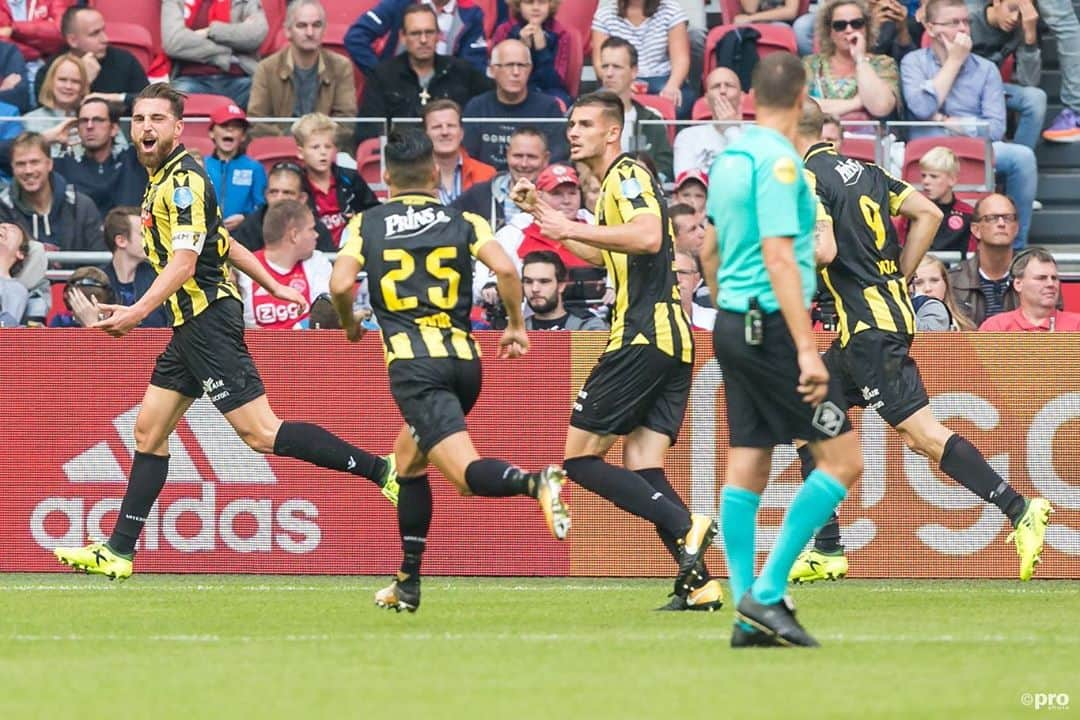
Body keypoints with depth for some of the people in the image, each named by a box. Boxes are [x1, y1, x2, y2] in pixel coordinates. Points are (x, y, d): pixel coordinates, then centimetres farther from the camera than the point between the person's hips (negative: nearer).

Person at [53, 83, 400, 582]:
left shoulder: (183, 181, -13)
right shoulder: (163, 181, 16)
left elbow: (184, 262, -22)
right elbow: (224, 243, 25)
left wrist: (137, 312, -30)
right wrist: (273, 286, 32)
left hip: (208, 318, -10)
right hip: (190, 323, 10)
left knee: (261, 434, -14)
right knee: (148, 433, 9)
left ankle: (381, 470, -14)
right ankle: (117, 552, 12)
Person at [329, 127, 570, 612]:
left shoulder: (366, 225, 9)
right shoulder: (463, 222, 11)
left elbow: (340, 284, -5)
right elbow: (505, 268, -4)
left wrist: (349, 324, 16)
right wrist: (516, 326, 10)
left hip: (413, 364, -4)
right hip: (464, 359, 4)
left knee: (468, 473, -14)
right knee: (407, 458, 25)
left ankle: (536, 483, -47)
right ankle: (408, 583, 24)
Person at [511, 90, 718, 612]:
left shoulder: (628, 173, -6)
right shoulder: (615, 183, 24)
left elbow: (648, 236, -26)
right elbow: (598, 254, 41)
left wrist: (575, 229, -22)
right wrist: (541, 211, 39)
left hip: (642, 339, -10)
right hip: (672, 339, 10)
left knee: (581, 456, -7)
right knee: (642, 472, 5)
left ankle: (684, 526, -19)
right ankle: (699, 583, -7)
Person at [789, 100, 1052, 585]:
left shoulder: (808, 179, -10)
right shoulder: (862, 171, 15)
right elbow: (927, 214, 13)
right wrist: (896, 280, 15)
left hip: (868, 328, -10)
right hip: (891, 310, 10)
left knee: (922, 432, -14)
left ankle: (1019, 511, -20)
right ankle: (826, 552, 16)